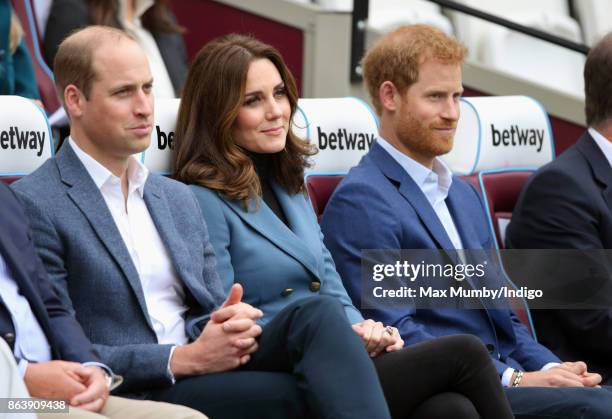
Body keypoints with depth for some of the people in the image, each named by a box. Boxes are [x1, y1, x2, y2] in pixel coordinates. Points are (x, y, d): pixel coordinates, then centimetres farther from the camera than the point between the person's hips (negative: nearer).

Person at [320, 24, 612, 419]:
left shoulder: (465, 196, 24)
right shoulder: (360, 200, -5)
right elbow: (396, 335, -13)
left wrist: (552, 369, 3)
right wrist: (514, 380, -17)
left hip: (507, 381, 8)